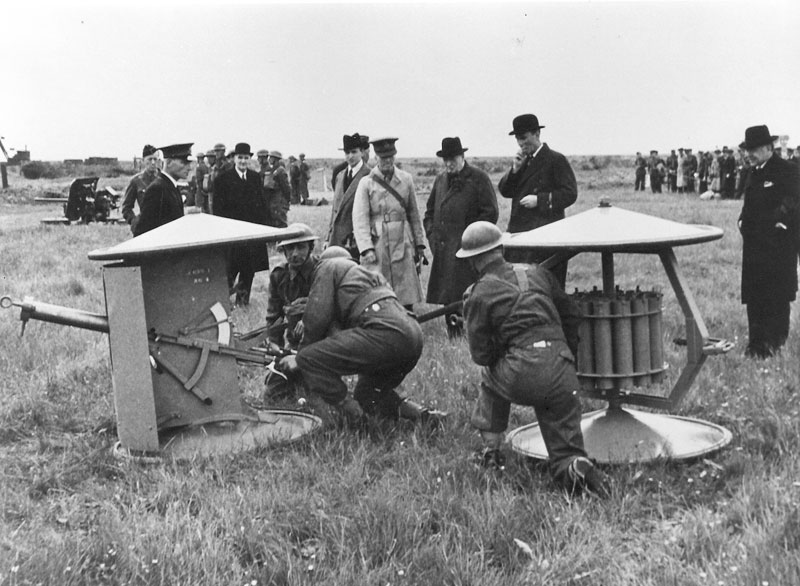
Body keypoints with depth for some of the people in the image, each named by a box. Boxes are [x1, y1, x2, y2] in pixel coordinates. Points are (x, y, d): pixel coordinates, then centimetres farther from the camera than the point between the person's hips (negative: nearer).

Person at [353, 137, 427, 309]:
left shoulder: (406, 179, 10)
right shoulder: (366, 183, 0)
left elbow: (414, 214, 15)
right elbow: (360, 219, -5)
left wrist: (419, 243, 13)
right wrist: (366, 248, -14)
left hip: (402, 244, 2)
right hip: (377, 246, -2)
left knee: (406, 297, 1)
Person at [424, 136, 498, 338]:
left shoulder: (479, 178, -1)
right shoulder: (440, 179, 17)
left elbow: (490, 213, -5)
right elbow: (430, 210, 25)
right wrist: (432, 235, 11)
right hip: (443, 249, 6)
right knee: (446, 294, 7)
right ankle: (452, 330, 16)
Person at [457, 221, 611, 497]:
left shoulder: (478, 295, 2)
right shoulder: (536, 273, 15)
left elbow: (481, 355, 3)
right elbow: (572, 314, 22)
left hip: (522, 380, -3)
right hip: (563, 376, 3)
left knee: (490, 375, 33)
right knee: (565, 450, 15)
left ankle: (491, 448, 30)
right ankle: (576, 465, -19)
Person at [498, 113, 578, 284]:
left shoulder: (556, 160, -3)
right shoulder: (522, 160, 18)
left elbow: (570, 194, -9)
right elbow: (504, 191, 13)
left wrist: (539, 199, -16)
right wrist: (515, 169, -2)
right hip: (518, 230, 6)